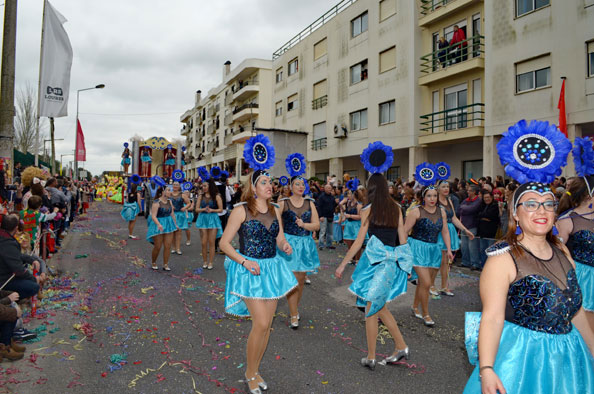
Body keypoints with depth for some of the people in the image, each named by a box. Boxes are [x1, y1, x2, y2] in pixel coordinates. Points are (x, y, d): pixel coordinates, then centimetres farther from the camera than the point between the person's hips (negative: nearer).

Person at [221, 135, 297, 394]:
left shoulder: (274, 211, 7)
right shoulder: (241, 210, -10)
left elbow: (280, 240, 11)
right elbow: (224, 243, -8)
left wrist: (286, 246, -13)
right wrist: (245, 261, -19)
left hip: (271, 269, 6)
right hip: (250, 270, -5)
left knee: (266, 324, 10)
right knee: (261, 323, -11)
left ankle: (255, 371, 30)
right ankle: (250, 373, 13)